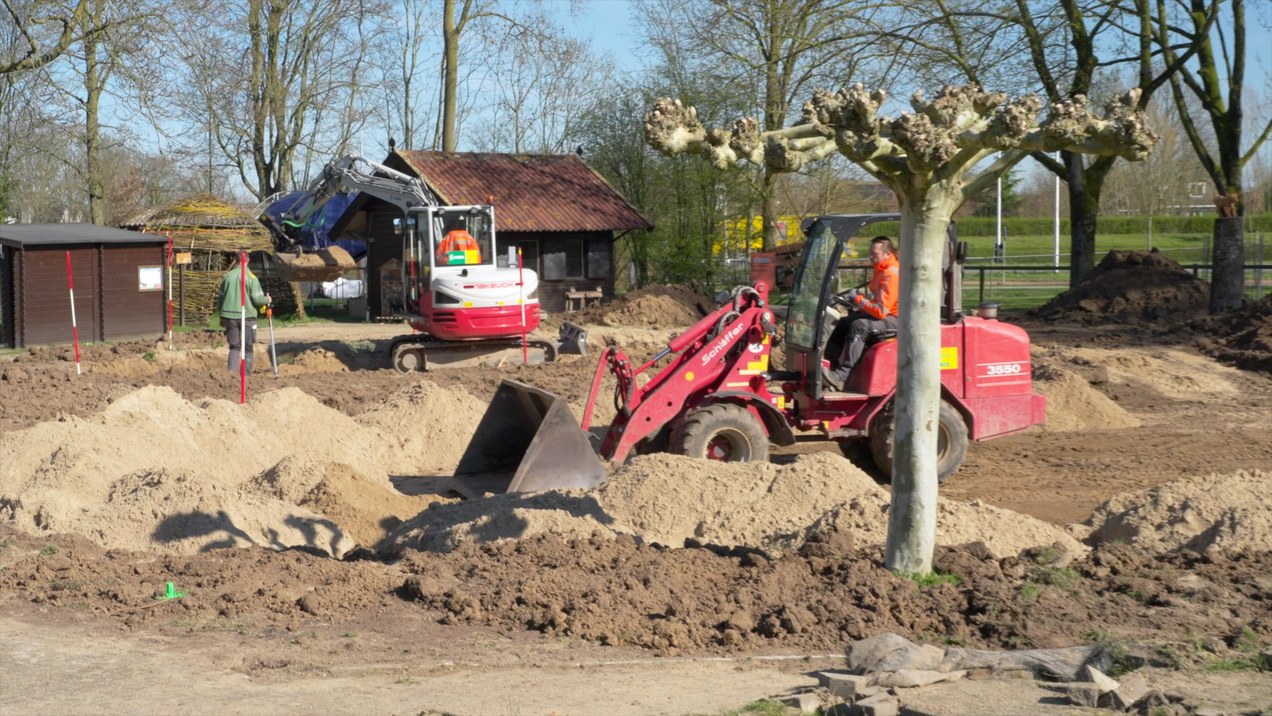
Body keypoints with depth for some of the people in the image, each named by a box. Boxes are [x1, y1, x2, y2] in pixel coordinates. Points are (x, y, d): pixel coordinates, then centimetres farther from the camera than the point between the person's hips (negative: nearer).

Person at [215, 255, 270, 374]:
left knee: (233, 346, 12)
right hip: (247, 316, -3)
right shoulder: (251, 277, -8)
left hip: (229, 316, 3)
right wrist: (267, 300, 11)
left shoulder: (227, 276, 5)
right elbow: (257, 299, -11)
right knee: (247, 348, 7)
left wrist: (221, 315, 23)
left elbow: (220, 297, 11)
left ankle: (232, 371, -1)